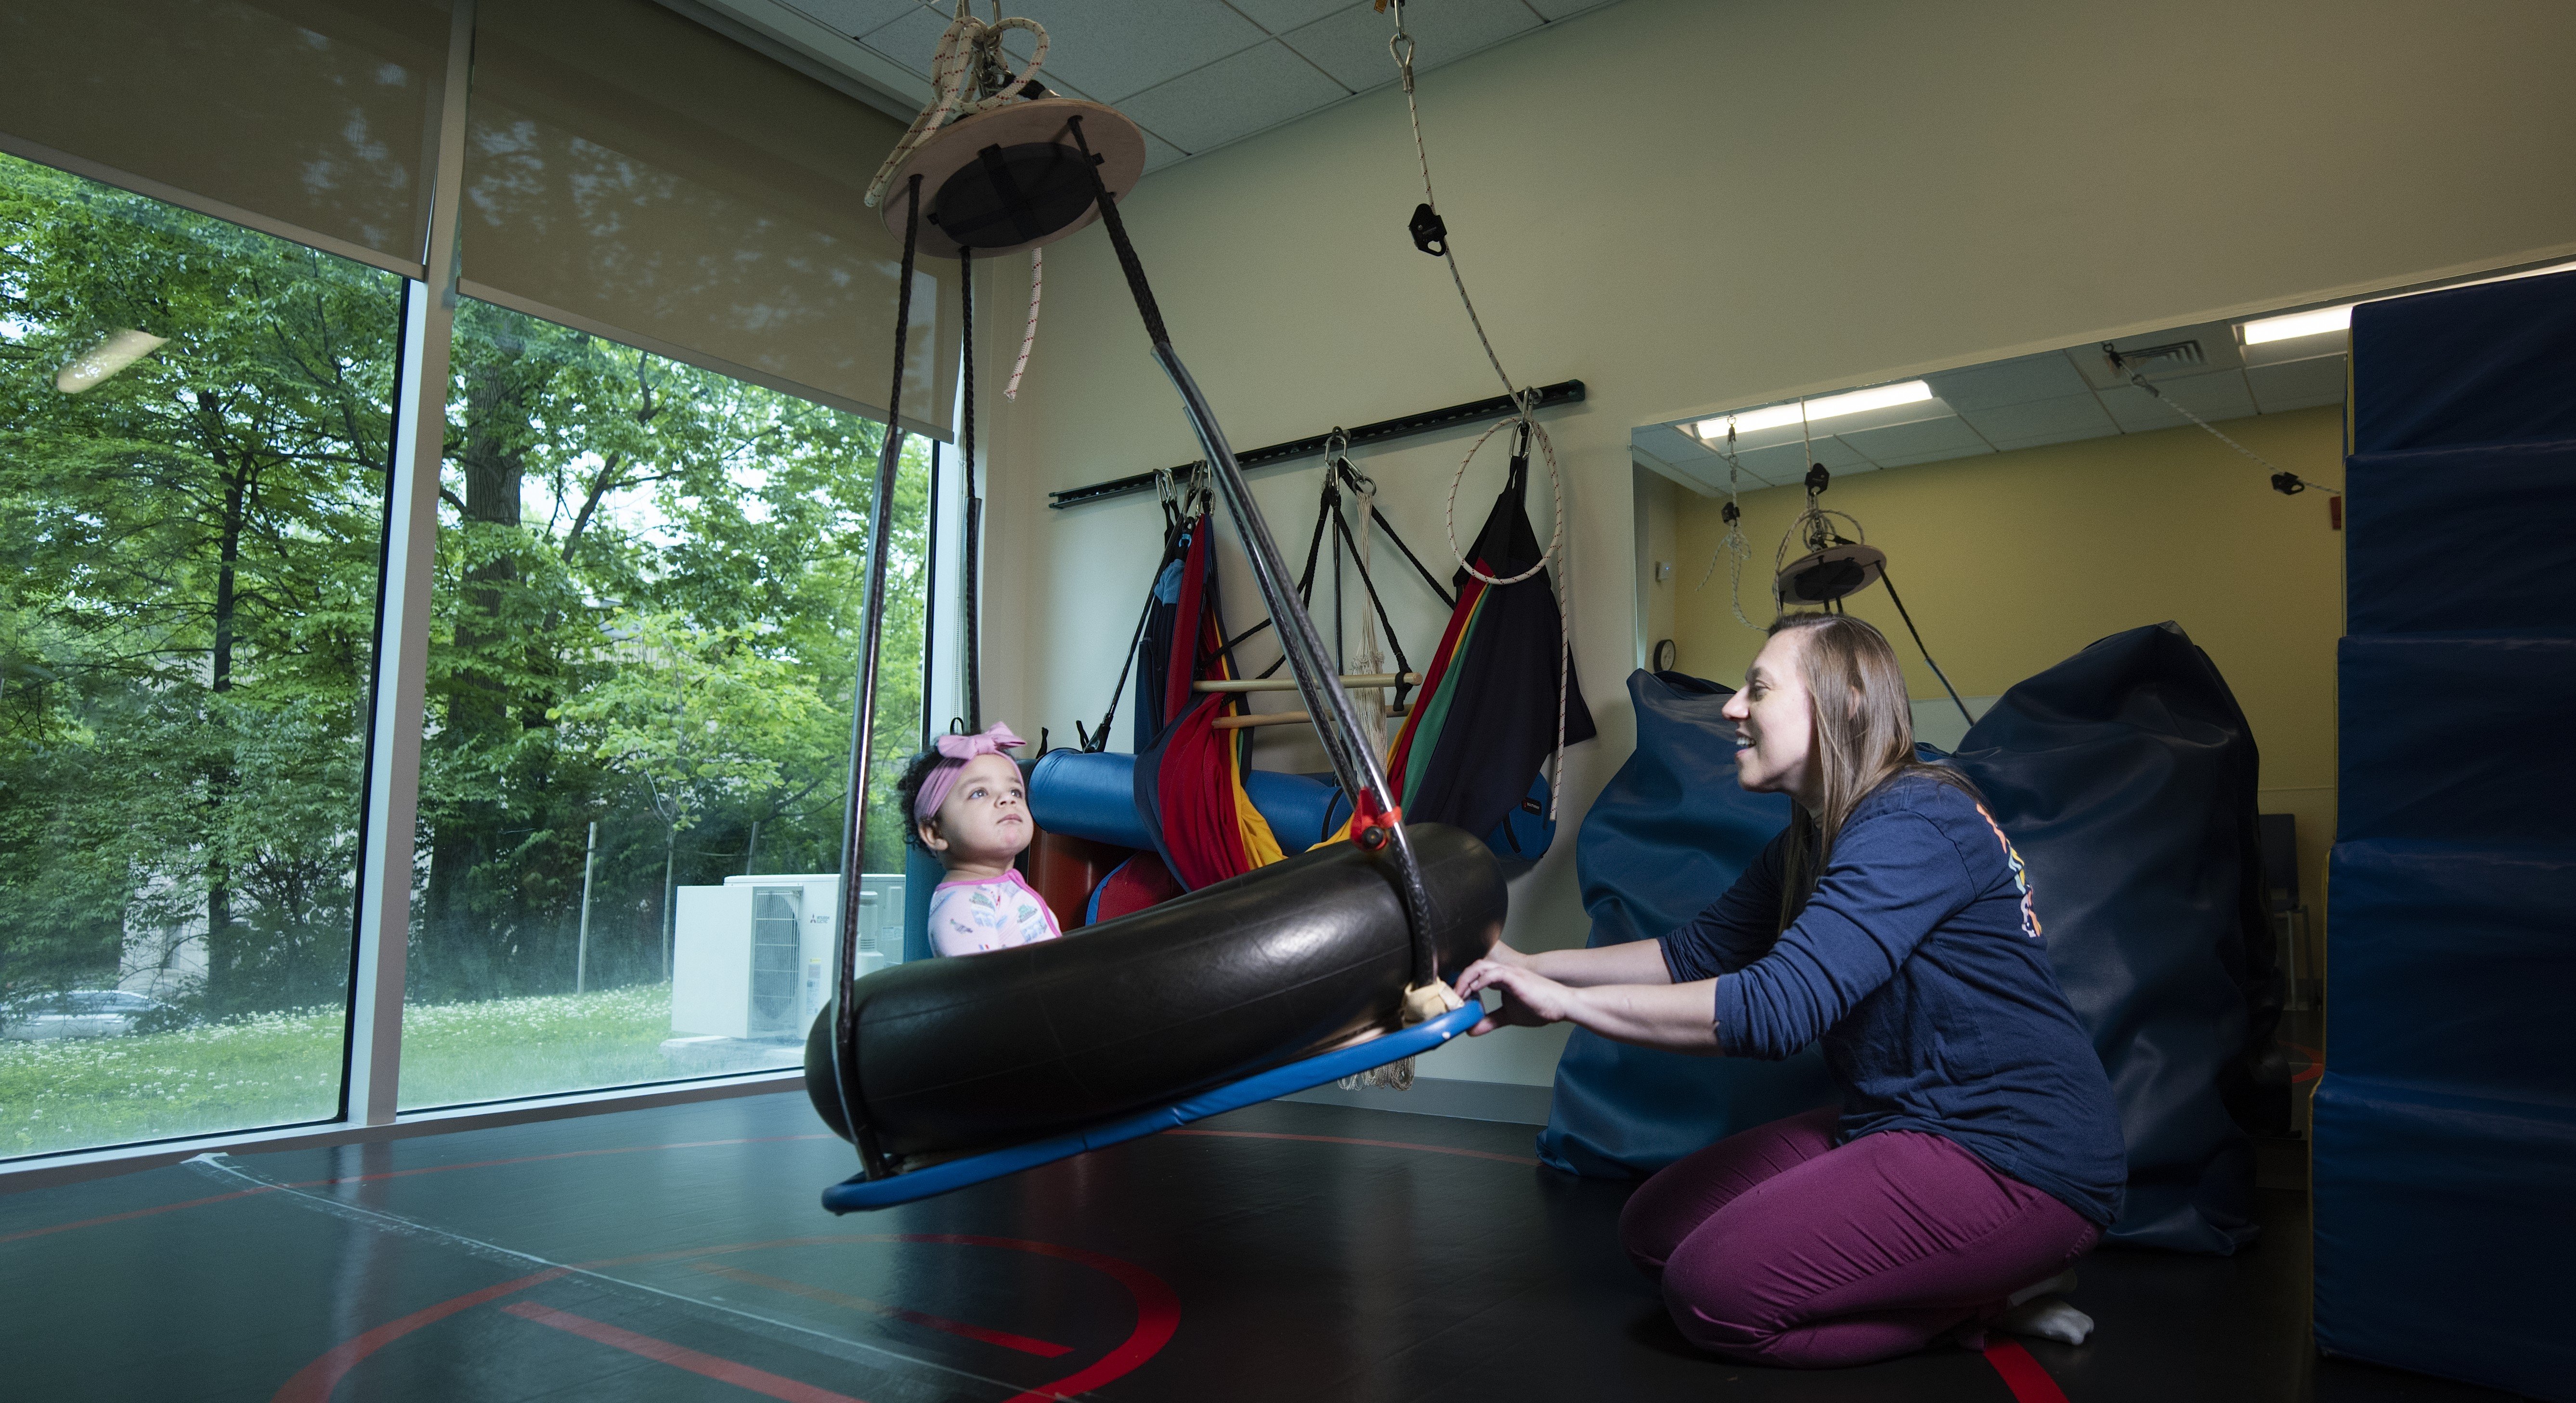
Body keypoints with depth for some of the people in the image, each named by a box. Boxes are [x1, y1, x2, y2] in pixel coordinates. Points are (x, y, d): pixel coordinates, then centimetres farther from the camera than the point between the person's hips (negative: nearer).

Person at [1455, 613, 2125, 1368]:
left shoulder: (1916, 825, -21)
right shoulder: (1811, 839, 10)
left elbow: (1776, 1007, -31)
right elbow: (1696, 953, 12)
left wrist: (1567, 1002, -26)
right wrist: (1534, 965, 1)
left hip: (2018, 1161, -10)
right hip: (1904, 1123, 10)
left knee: (1713, 1290, -15)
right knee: (1655, 1229, 5)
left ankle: (1992, 1295, 1)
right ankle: (1971, 1275, 7)